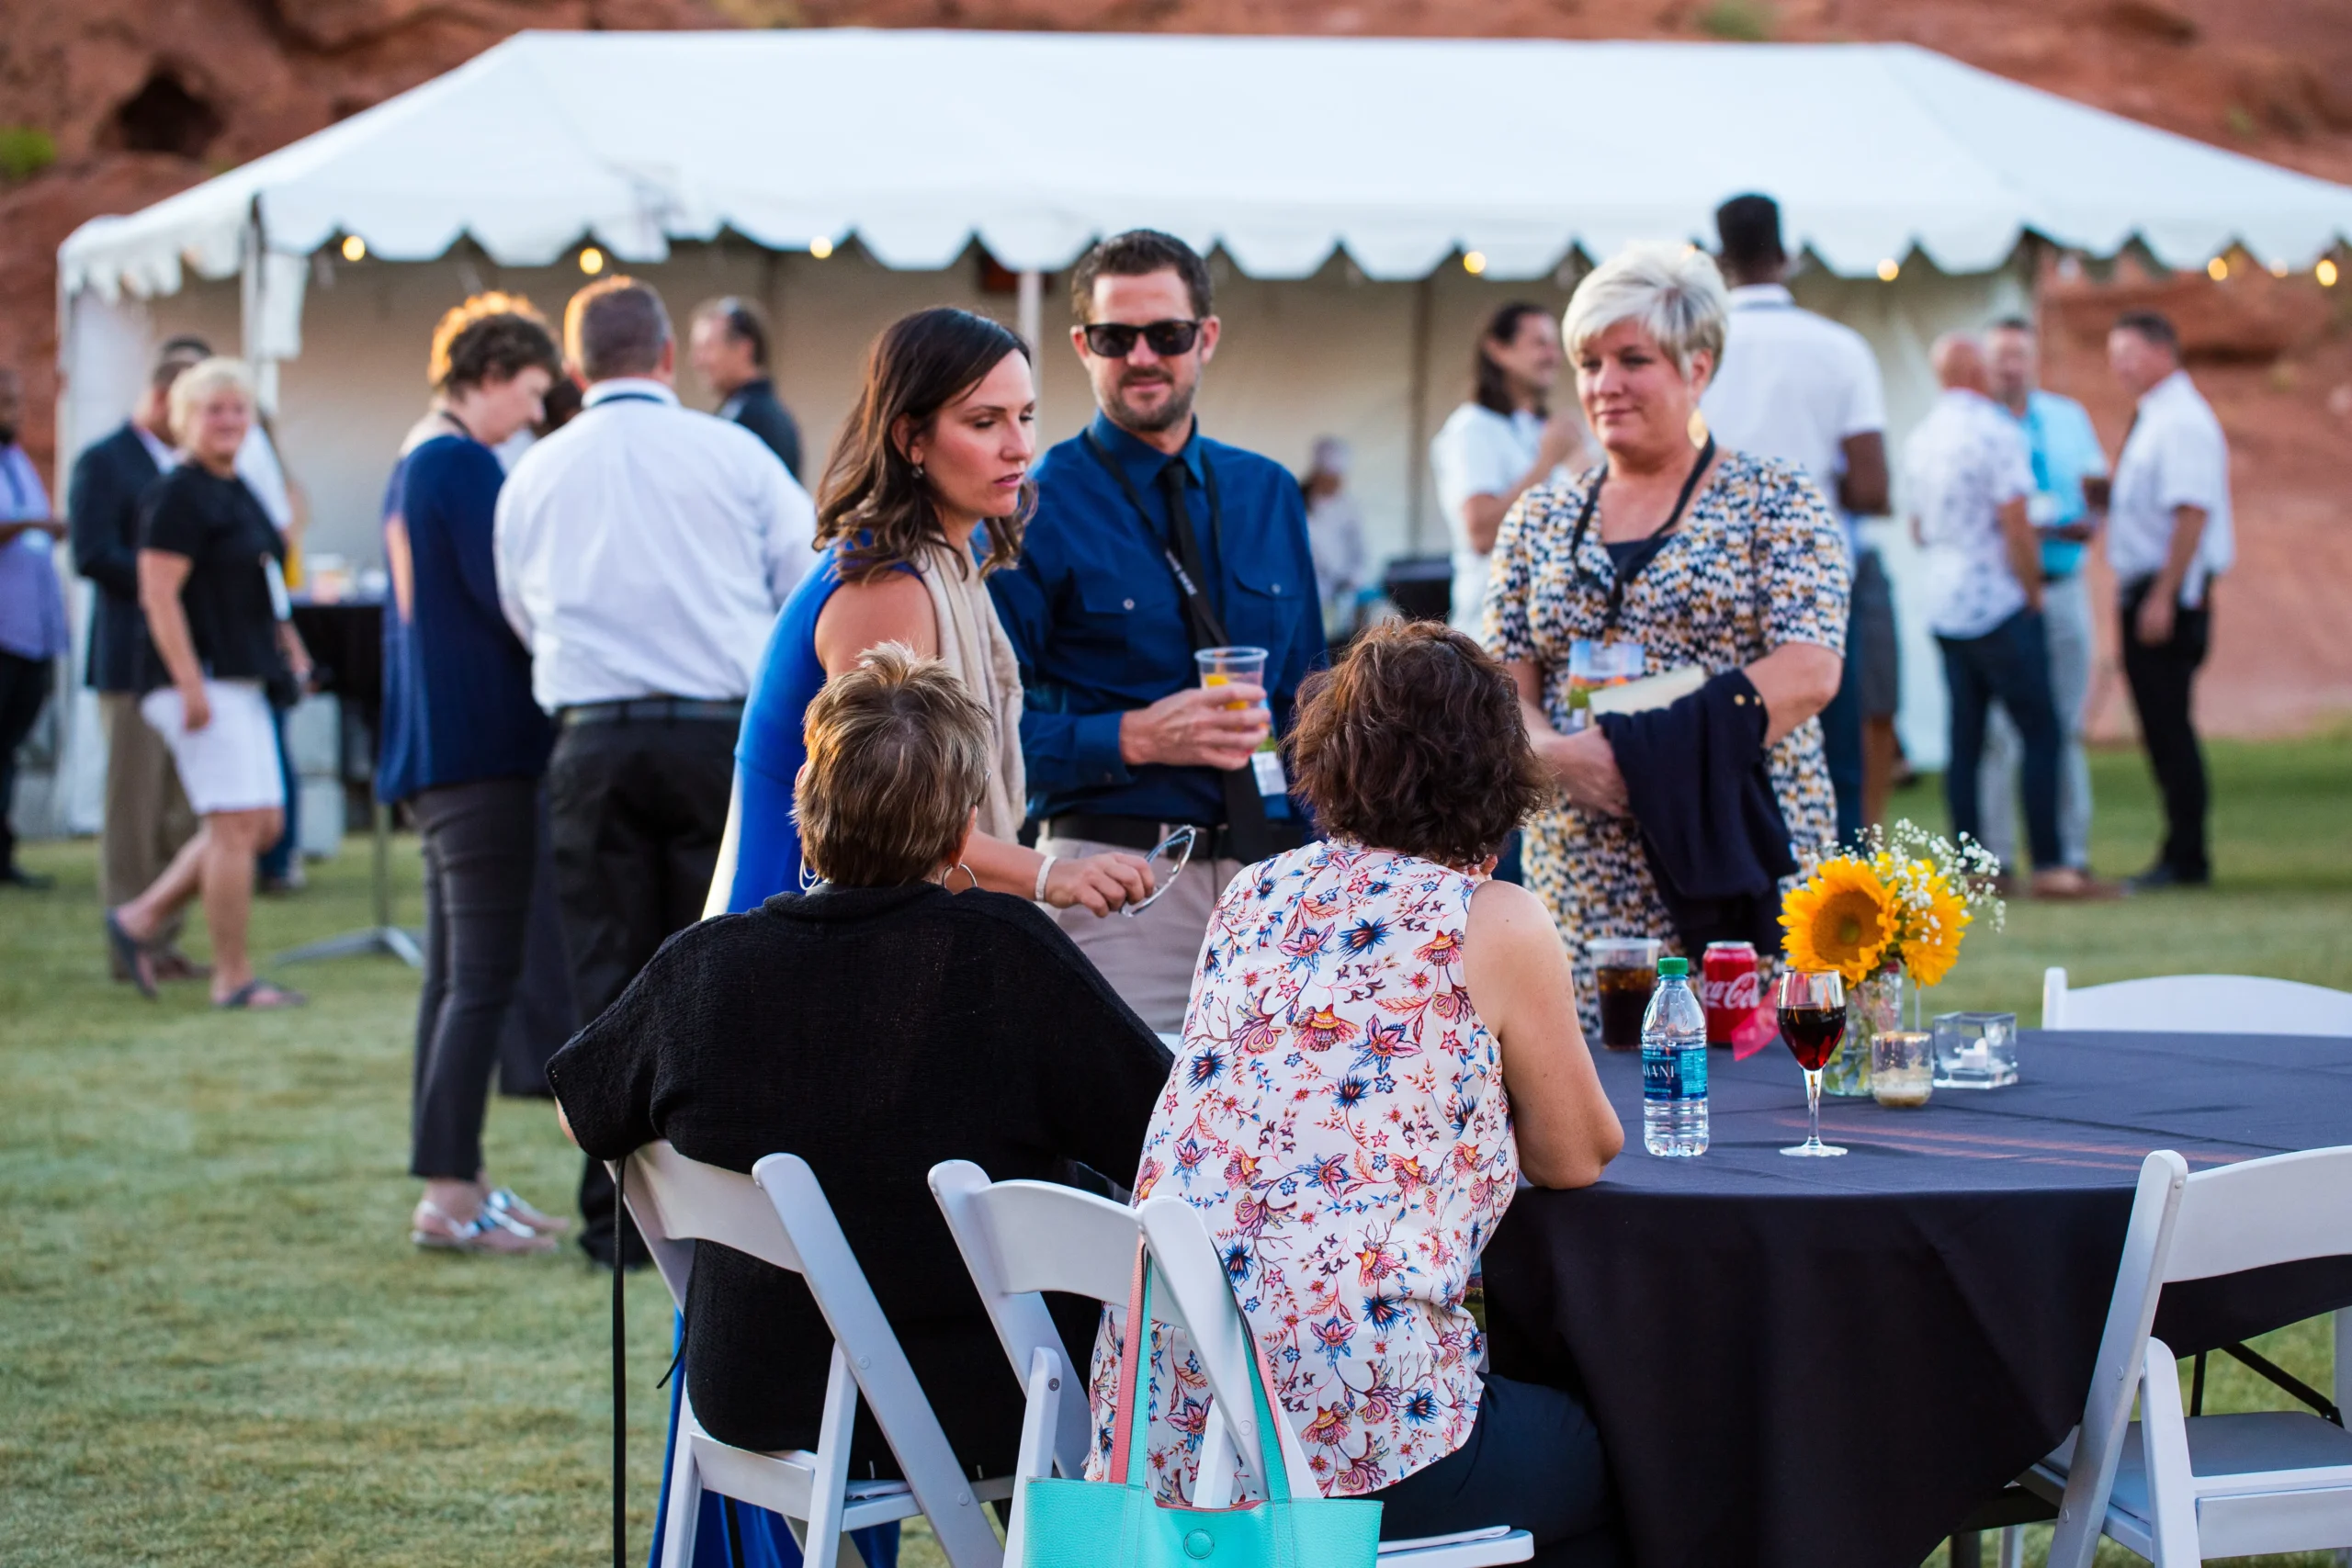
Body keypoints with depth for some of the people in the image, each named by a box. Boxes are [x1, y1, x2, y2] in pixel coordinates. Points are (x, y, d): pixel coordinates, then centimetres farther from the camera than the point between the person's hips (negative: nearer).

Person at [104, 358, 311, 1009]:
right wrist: (191, 686, -22)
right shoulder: (177, 496, -11)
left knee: (264, 825, 9)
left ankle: (140, 919, 17)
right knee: (236, 825, -9)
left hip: (242, 681, 10)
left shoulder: (237, 492, 17)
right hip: (202, 680, -10)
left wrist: (290, 646, 19)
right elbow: (159, 595, -18)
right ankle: (234, 979, -3)